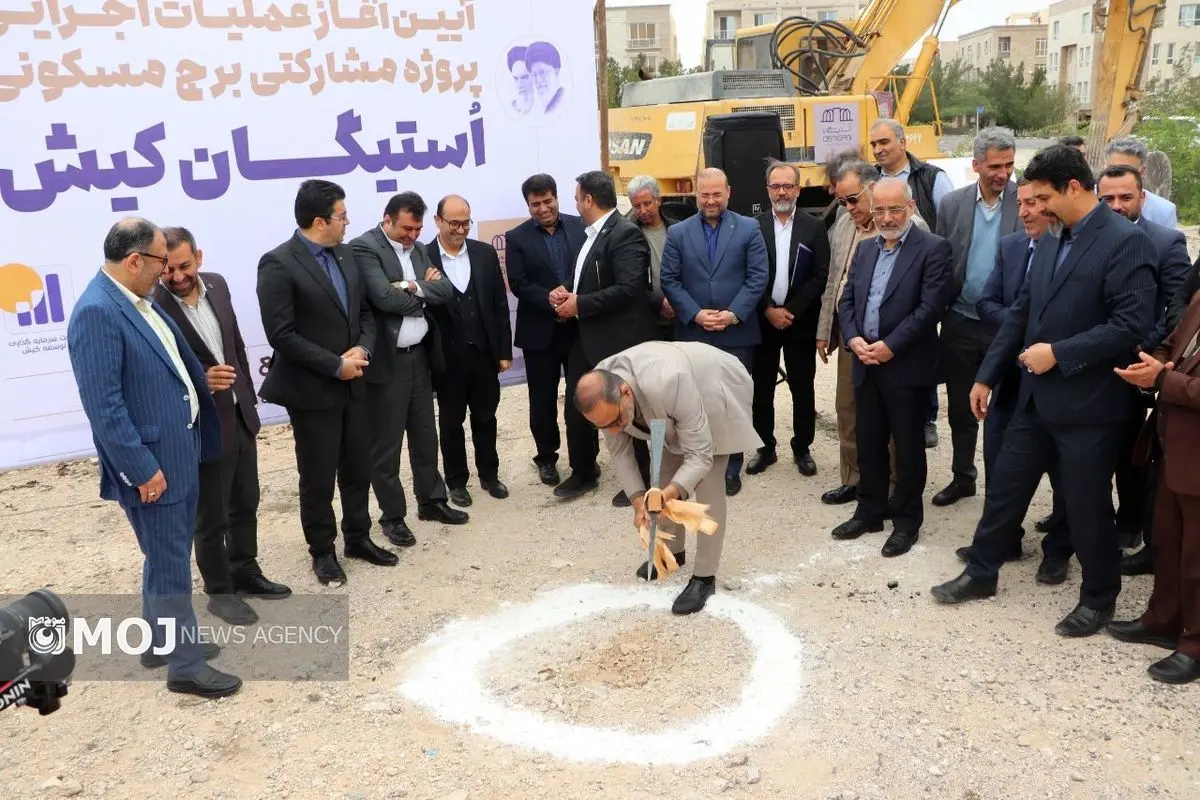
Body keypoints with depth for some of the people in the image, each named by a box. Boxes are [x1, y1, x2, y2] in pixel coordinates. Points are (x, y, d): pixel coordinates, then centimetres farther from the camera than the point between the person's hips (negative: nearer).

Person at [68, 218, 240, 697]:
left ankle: (160, 641, 38)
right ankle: (185, 665, 17)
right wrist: (142, 468, -21)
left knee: (170, 555, 21)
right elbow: (103, 404, -23)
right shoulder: (97, 312, -21)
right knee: (170, 564, 3)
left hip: (180, 451, 9)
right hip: (151, 462, -9)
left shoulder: (140, 299, 8)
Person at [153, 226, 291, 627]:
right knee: (211, 515, 8)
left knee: (245, 502, 20)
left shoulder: (216, 284, 1)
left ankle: (245, 572, 39)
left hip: (239, 415, 7)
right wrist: (200, 380, -32)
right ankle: (219, 591, 26)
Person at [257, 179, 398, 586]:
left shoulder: (346, 255, 7)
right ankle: (322, 551, 24)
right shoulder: (278, 264, -16)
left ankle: (358, 537, 33)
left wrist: (362, 348, -8)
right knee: (318, 477, 7)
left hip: (354, 385, 7)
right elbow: (281, 335, -19)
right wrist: (336, 366, -18)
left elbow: (365, 311, 12)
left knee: (358, 468, 16)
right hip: (312, 390, -6)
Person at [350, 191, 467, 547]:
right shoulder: (363, 247, -12)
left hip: (420, 356, 7)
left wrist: (415, 288, -14)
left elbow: (445, 290, 2)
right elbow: (384, 298, -24)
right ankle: (392, 516, 17)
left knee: (425, 437, 18)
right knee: (385, 445, 5)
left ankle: (431, 500, 33)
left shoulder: (417, 248, 12)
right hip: (387, 361, -7)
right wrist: (424, 292, -7)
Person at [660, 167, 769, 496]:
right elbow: (669, 281, 0)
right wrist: (695, 314, -11)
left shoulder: (749, 229, 2)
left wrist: (733, 314, -14)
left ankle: (730, 467, 18)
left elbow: (757, 277, -4)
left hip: (737, 332, -1)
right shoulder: (678, 232, 5)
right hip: (692, 333, 1)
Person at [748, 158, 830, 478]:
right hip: (762, 320, 0)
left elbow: (820, 277, -3)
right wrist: (768, 309, -11)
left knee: (802, 388, 6)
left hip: (800, 321, 0)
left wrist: (791, 310, -11)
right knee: (761, 387, 6)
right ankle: (766, 447, 18)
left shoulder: (814, 227, 2)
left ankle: (802, 448, 19)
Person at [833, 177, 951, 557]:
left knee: (908, 448, 5)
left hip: (906, 366, -6)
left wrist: (890, 346, -17)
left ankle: (906, 521, 18)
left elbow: (930, 308, -15)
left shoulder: (933, 248, -7)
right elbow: (846, 300, 11)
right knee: (869, 444, 14)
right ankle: (870, 511, 28)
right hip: (866, 365, 6)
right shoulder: (865, 248, 13)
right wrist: (853, 339, -6)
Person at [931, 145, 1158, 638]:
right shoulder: (1051, 243, 9)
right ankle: (981, 573, 30)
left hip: (1087, 405, -7)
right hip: (1037, 398, 7)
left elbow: (1132, 325, -21)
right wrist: (987, 376, 12)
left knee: (1087, 506, 7)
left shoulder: (1126, 241, -14)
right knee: (1005, 487, 14)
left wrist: (1058, 353, -20)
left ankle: (1099, 597, 28)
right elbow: (1020, 314, 13)